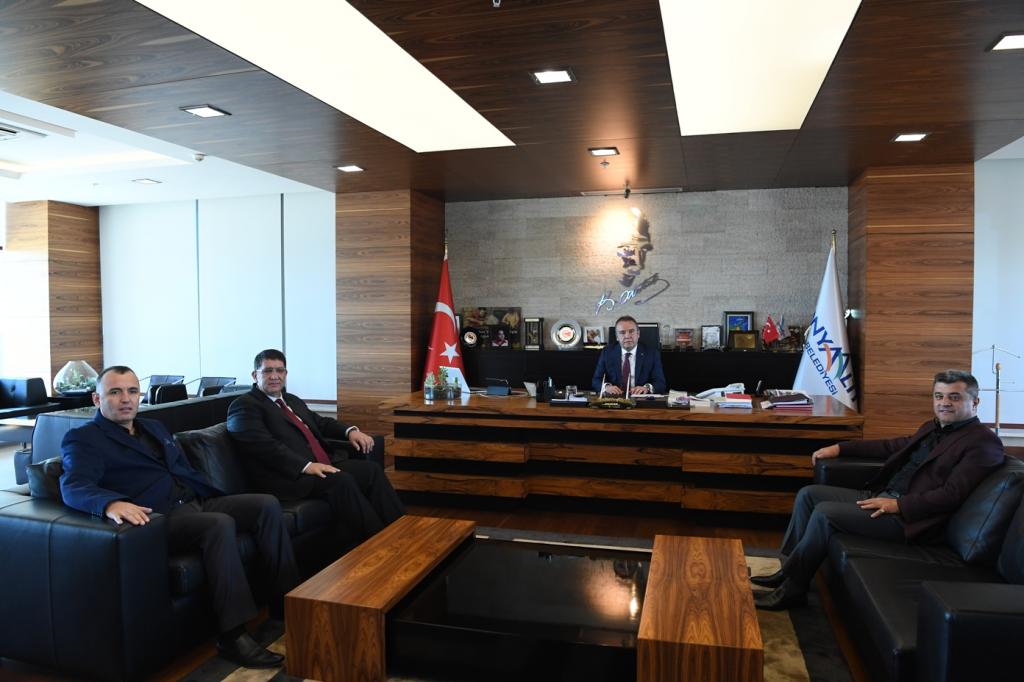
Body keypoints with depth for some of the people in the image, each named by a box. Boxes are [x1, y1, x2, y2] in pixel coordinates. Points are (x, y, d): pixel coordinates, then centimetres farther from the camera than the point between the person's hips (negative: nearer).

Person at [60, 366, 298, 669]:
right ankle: (233, 634, -30)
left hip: (197, 503, 8)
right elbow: (74, 487, -18)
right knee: (220, 524, -34)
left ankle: (288, 599, -4)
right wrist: (111, 503, -41)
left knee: (267, 504, -10)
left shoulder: (154, 427, 24)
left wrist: (227, 502, 17)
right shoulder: (83, 439, 0)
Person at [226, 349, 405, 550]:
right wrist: (306, 466, -25)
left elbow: (321, 422, 29)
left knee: (371, 470, -12)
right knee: (341, 480, -30)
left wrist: (350, 431, 7)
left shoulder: (292, 400, 25)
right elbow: (266, 446, -15)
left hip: (323, 465, 8)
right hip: (288, 477, -8)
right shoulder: (244, 406, -2)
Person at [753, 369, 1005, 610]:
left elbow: (952, 495, -18)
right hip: (881, 496, 9)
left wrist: (898, 505, -23)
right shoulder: (932, 427, 18)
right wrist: (840, 448, 21)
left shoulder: (984, 443, -8)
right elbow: (892, 446, 28)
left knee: (825, 512, -23)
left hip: (909, 516, -9)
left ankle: (793, 589, -9)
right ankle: (790, 569, 5)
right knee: (808, 494, 2)